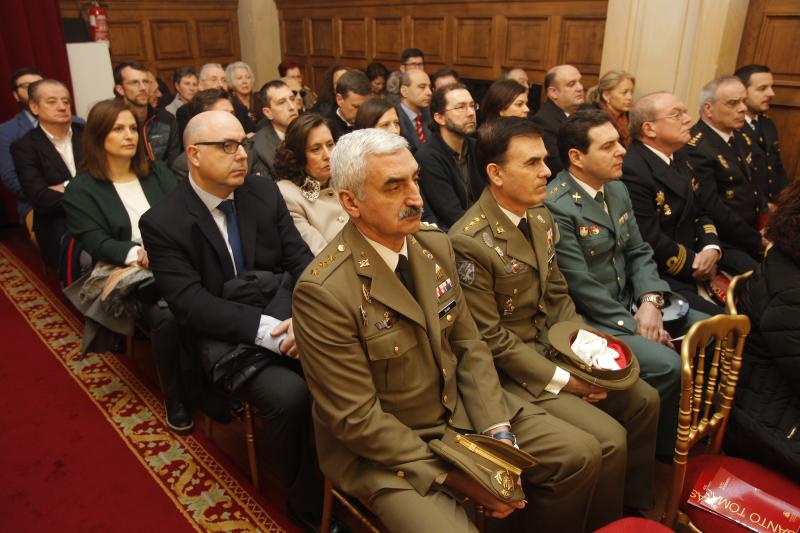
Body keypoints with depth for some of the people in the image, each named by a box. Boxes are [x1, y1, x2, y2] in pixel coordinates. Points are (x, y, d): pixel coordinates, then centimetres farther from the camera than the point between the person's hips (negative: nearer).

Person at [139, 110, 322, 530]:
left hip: (288, 317, 4)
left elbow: (300, 259, 4)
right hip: (226, 339, -3)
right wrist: (269, 331, -26)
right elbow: (192, 305, -15)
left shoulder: (264, 192, 5)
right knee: (290, 395, -30)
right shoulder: (162, 223, -7)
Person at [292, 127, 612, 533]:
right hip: (383, 448, -5)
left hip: (462, 409, 6)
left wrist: (498, 430, -10)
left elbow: (468, 346, 2)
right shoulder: (323, 291, -24)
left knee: (581, 455, 1)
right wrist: (451, 475, -19)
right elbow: (357, 418, -20)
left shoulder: (436, 245, -3)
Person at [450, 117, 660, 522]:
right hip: (510, 367, -8)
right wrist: (561, 380, -17)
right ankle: (609, 522, 17)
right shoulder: (469, 242, -26)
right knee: (609, 438, -13)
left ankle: (636, 503, 30)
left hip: (554, 345, 8)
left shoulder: (539, 215, 1)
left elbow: (557, 294, 9)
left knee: (644, 400, 9)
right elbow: (490, 340, -21)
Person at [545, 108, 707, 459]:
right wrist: (633, 326, -16)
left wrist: (649, 301, -9)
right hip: (589, 318, -9)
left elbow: (638, 252, 9)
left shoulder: (617, 189, 8)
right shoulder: (555, 206, -22)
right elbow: (582, 286, -22)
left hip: (629, 303, 9)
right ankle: (664, 446, 6)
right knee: (668, 365, -23)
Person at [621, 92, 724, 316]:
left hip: (694, 268, 9)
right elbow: (650, 242, -22)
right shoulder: (632, 171, -20)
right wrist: (694, 264, -8)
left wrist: (711, 249, -4)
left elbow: (699, 211, 16)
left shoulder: (677, 158, 13)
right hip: (657, 279, -9)